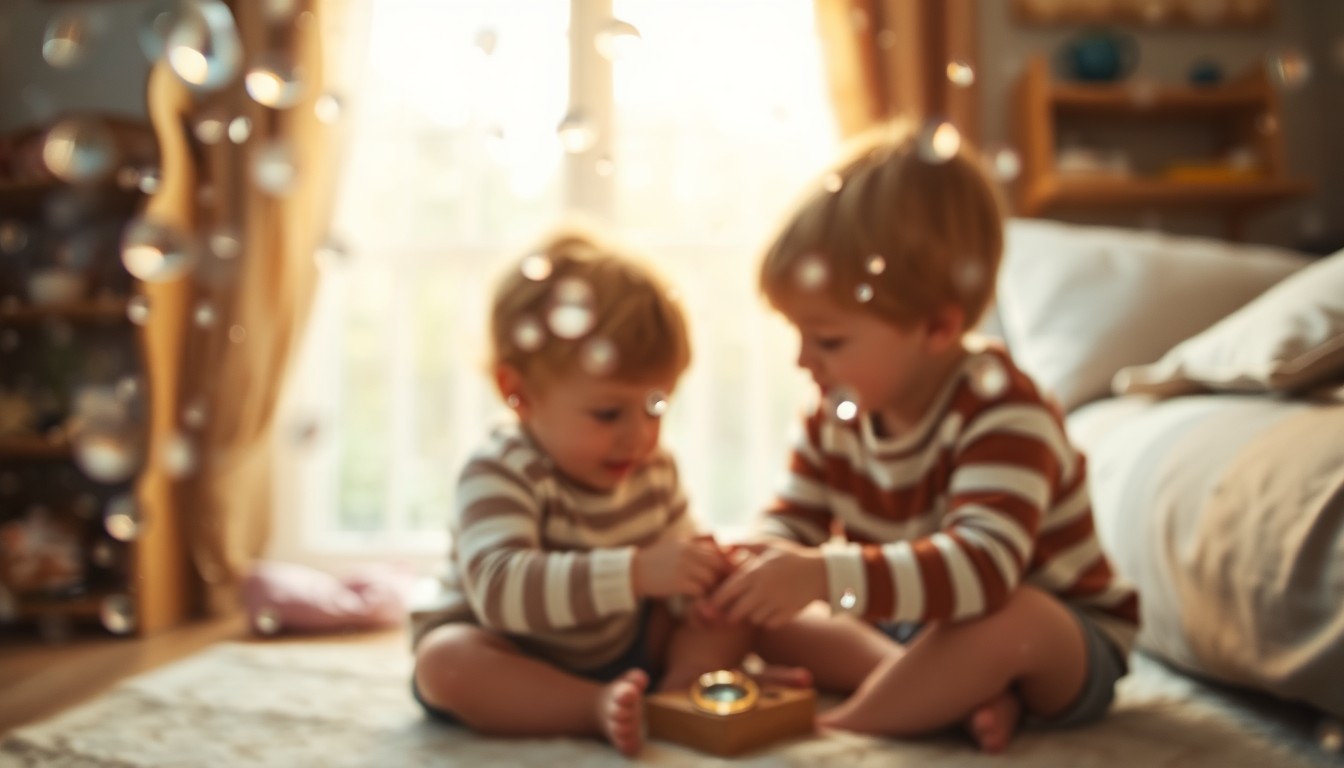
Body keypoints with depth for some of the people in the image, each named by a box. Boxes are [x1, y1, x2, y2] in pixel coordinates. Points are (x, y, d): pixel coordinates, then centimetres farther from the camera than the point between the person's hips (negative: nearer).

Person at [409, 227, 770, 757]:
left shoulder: (653, 469, -4)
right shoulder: (499, 475, -27)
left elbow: (678, 546, 10)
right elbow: (499, 588, -43)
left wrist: (710, 563, -17)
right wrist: (635, 572, -52)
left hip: (622, 643, 6)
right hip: (513, 661, -5)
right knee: (443, 659, -35)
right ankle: (598, 709, -40)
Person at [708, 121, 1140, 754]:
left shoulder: (1002, 418, -28)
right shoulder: (841, 410, -5)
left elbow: (984, 566, -42)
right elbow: (792, 522, 1)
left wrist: (827, 576, -54)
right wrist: (755, 561, -24)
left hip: (1060, 644, -7)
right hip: (903, 625, 7)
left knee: (1006, 618, -40)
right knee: (764, 616, -9)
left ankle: (837, 727, -26)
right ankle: (958, 687, -21)